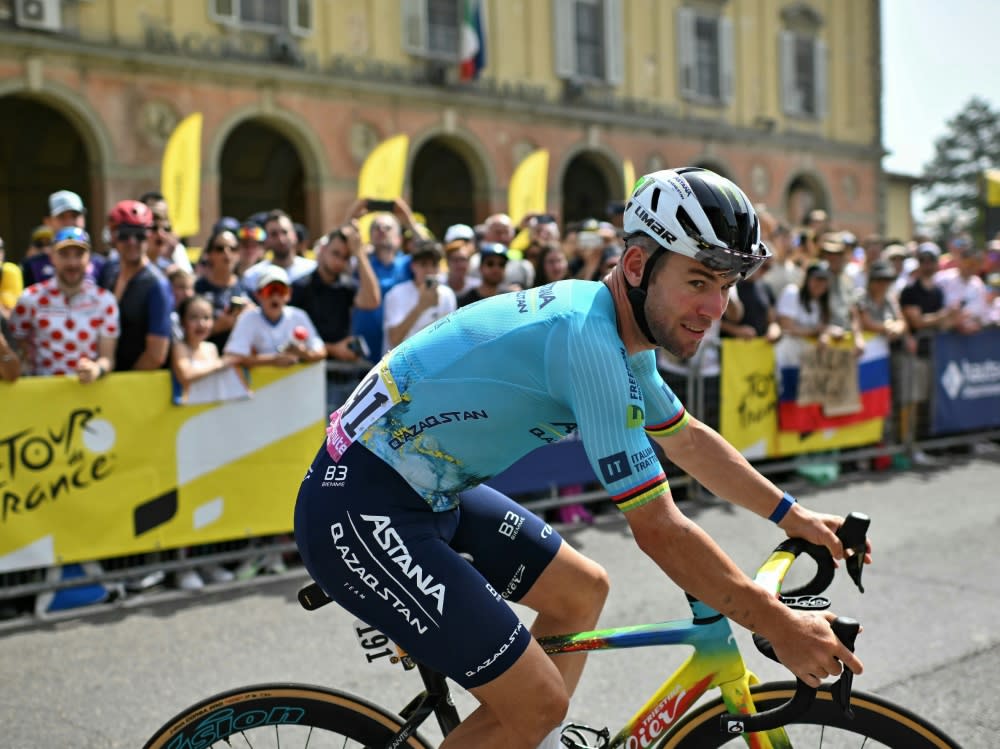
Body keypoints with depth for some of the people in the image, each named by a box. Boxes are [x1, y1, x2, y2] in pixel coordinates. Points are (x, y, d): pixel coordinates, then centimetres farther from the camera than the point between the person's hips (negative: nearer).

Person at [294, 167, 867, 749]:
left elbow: (688, 440, 20)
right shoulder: (589, 339, -26)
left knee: (583, 590, 16)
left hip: (431, 493, 10)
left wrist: (795, 516, 22)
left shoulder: (617, 328, 4)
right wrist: (780, 627, -15)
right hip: (362, 512, -10)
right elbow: (659, 530, -23)